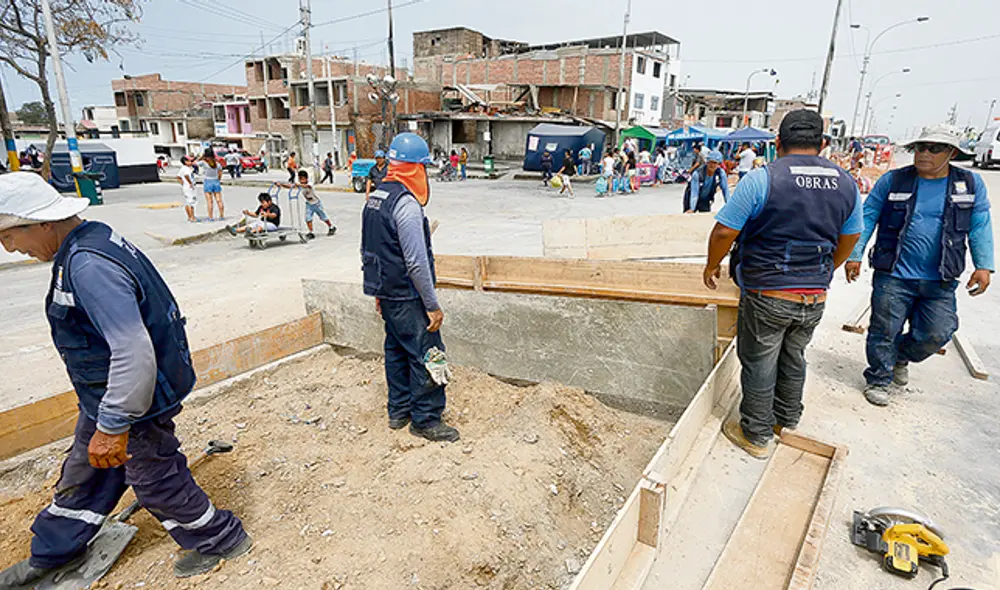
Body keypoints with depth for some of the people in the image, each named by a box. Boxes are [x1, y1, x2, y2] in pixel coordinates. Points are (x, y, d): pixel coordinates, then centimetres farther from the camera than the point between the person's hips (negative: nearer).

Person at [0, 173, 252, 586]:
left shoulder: (89, 265, -30)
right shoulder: (91, 239, 3)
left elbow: (133, 353, -35)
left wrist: (113, 426, -28)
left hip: (134, 397, -10)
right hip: (104, 395, 10)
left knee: (154, 480, 9)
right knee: (82, 474, 27)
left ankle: (220, 540, 30)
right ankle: (52, 554, 50)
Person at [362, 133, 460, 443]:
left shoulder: (374, 198, 8)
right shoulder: (406, 204, -21)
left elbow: (367, 251, 15)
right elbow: (417, 263, -24)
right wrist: (433, 305, -17)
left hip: (386, 294, 10)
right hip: (407, 298, -9)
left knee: (397, 351, 19)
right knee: (427, 356, 2)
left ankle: (399, 411, 32)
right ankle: (425, 420, 14)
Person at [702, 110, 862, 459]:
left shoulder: (761, 179, -15)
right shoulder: (846, 184, 4)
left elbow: (724, 232, -14)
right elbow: (850, 238, 16)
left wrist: (712, 266, 4)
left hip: (767, 295, -5)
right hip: (815, 298, 6)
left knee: (759, 365, 9)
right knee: (793, 359, 24)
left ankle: (757, 436, 23)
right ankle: (787, 421, 42)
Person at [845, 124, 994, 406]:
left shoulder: (971, 184, 5)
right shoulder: (892, 181, -1)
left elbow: (980, 227, 7)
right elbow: (867, 219, 1)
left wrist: (984, 266, -1)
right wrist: (854, 256, -6)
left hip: (940, 281, 2)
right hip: (893, 276, -2)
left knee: (936, 334, 5)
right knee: (884, 332, 4)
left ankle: (901, 356, 36)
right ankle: (879, 380, 23)